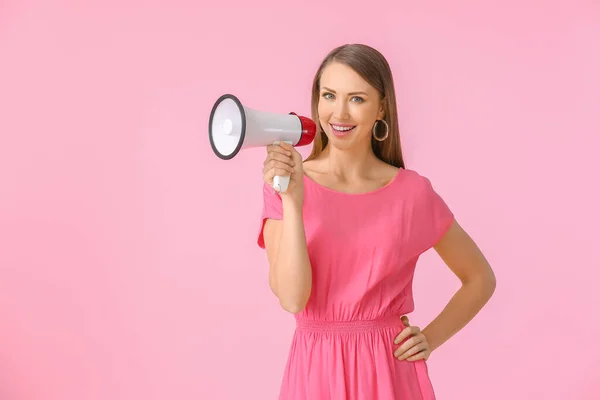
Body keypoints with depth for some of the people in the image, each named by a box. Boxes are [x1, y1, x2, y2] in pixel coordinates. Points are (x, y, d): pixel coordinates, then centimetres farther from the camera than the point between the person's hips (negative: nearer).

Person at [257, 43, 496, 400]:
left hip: (391, 370, 0)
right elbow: (292, 297, -14)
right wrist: (292, 201, -20)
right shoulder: (285, 184, -4)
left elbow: (480, 279, 7)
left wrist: (432, 338, -3)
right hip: (315, 370, 0)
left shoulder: (413, 192, -4)